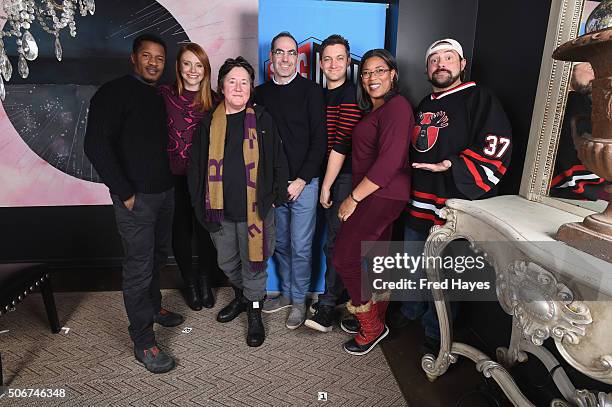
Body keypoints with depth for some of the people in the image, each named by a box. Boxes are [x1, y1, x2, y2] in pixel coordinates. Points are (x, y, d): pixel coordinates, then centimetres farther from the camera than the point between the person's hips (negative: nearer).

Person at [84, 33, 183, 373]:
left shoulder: (160, 97, 13)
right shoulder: (116, 92, -9)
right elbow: (96, 146, -16)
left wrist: (170, 181, 9)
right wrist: (125, 193, -16)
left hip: (165, 192, 7)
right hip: (136, 197, -7)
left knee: (158, 256, 19)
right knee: (139, 267, -1)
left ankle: (153, 307, 41)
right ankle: (144, 343, 11)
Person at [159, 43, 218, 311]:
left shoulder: (214, 100, 3)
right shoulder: (164, 94, -2)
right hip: (175, 177, -1)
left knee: (205, 229, 8)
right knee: (181, 230, 11)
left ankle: (205, 281, 31)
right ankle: (189, 282, 32)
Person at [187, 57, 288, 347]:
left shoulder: (262, 120, -3)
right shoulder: (209, 124, 3)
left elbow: (278, 162, 0)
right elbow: (196, 168, 6)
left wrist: (275, 198, -2)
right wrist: (200, 205, 3)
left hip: (255, 209, -3)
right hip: (220, 209, 3)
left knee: (253, 263, 9)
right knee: (227, 263, 19)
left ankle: (254, 311, 30)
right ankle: (241, 296, 46)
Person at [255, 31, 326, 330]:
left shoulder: (311, 91, -2)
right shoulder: (260, 93, 9)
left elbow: (319, 140, -6)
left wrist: (301, 180, -11)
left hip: (303, 183, -4)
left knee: (300, 246, 2)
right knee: (280, 243, 14)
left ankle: (299, 301, 20)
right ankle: (286, 293, 32)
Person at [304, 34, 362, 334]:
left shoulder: (350, 95, -12)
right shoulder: (321, 94, 15)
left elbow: (341, 145, -16)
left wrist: (326, 186, -12)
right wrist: (324, 183, 9)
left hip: (344, 177, -8)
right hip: (330, 175, 8)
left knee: (336, 242, -3)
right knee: (335, 240, 14)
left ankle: (327, 307, 7)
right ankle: (336, 297, 28)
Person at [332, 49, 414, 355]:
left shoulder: (396, 107, -13)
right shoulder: (373, 109, 18)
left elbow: (389, 162, -21)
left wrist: (353, 198, -17)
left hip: (381, 196, -9)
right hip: (374, 195, 10)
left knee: (345, 258, -7)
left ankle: (371, 328, 11)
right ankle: (377, 320, 34)